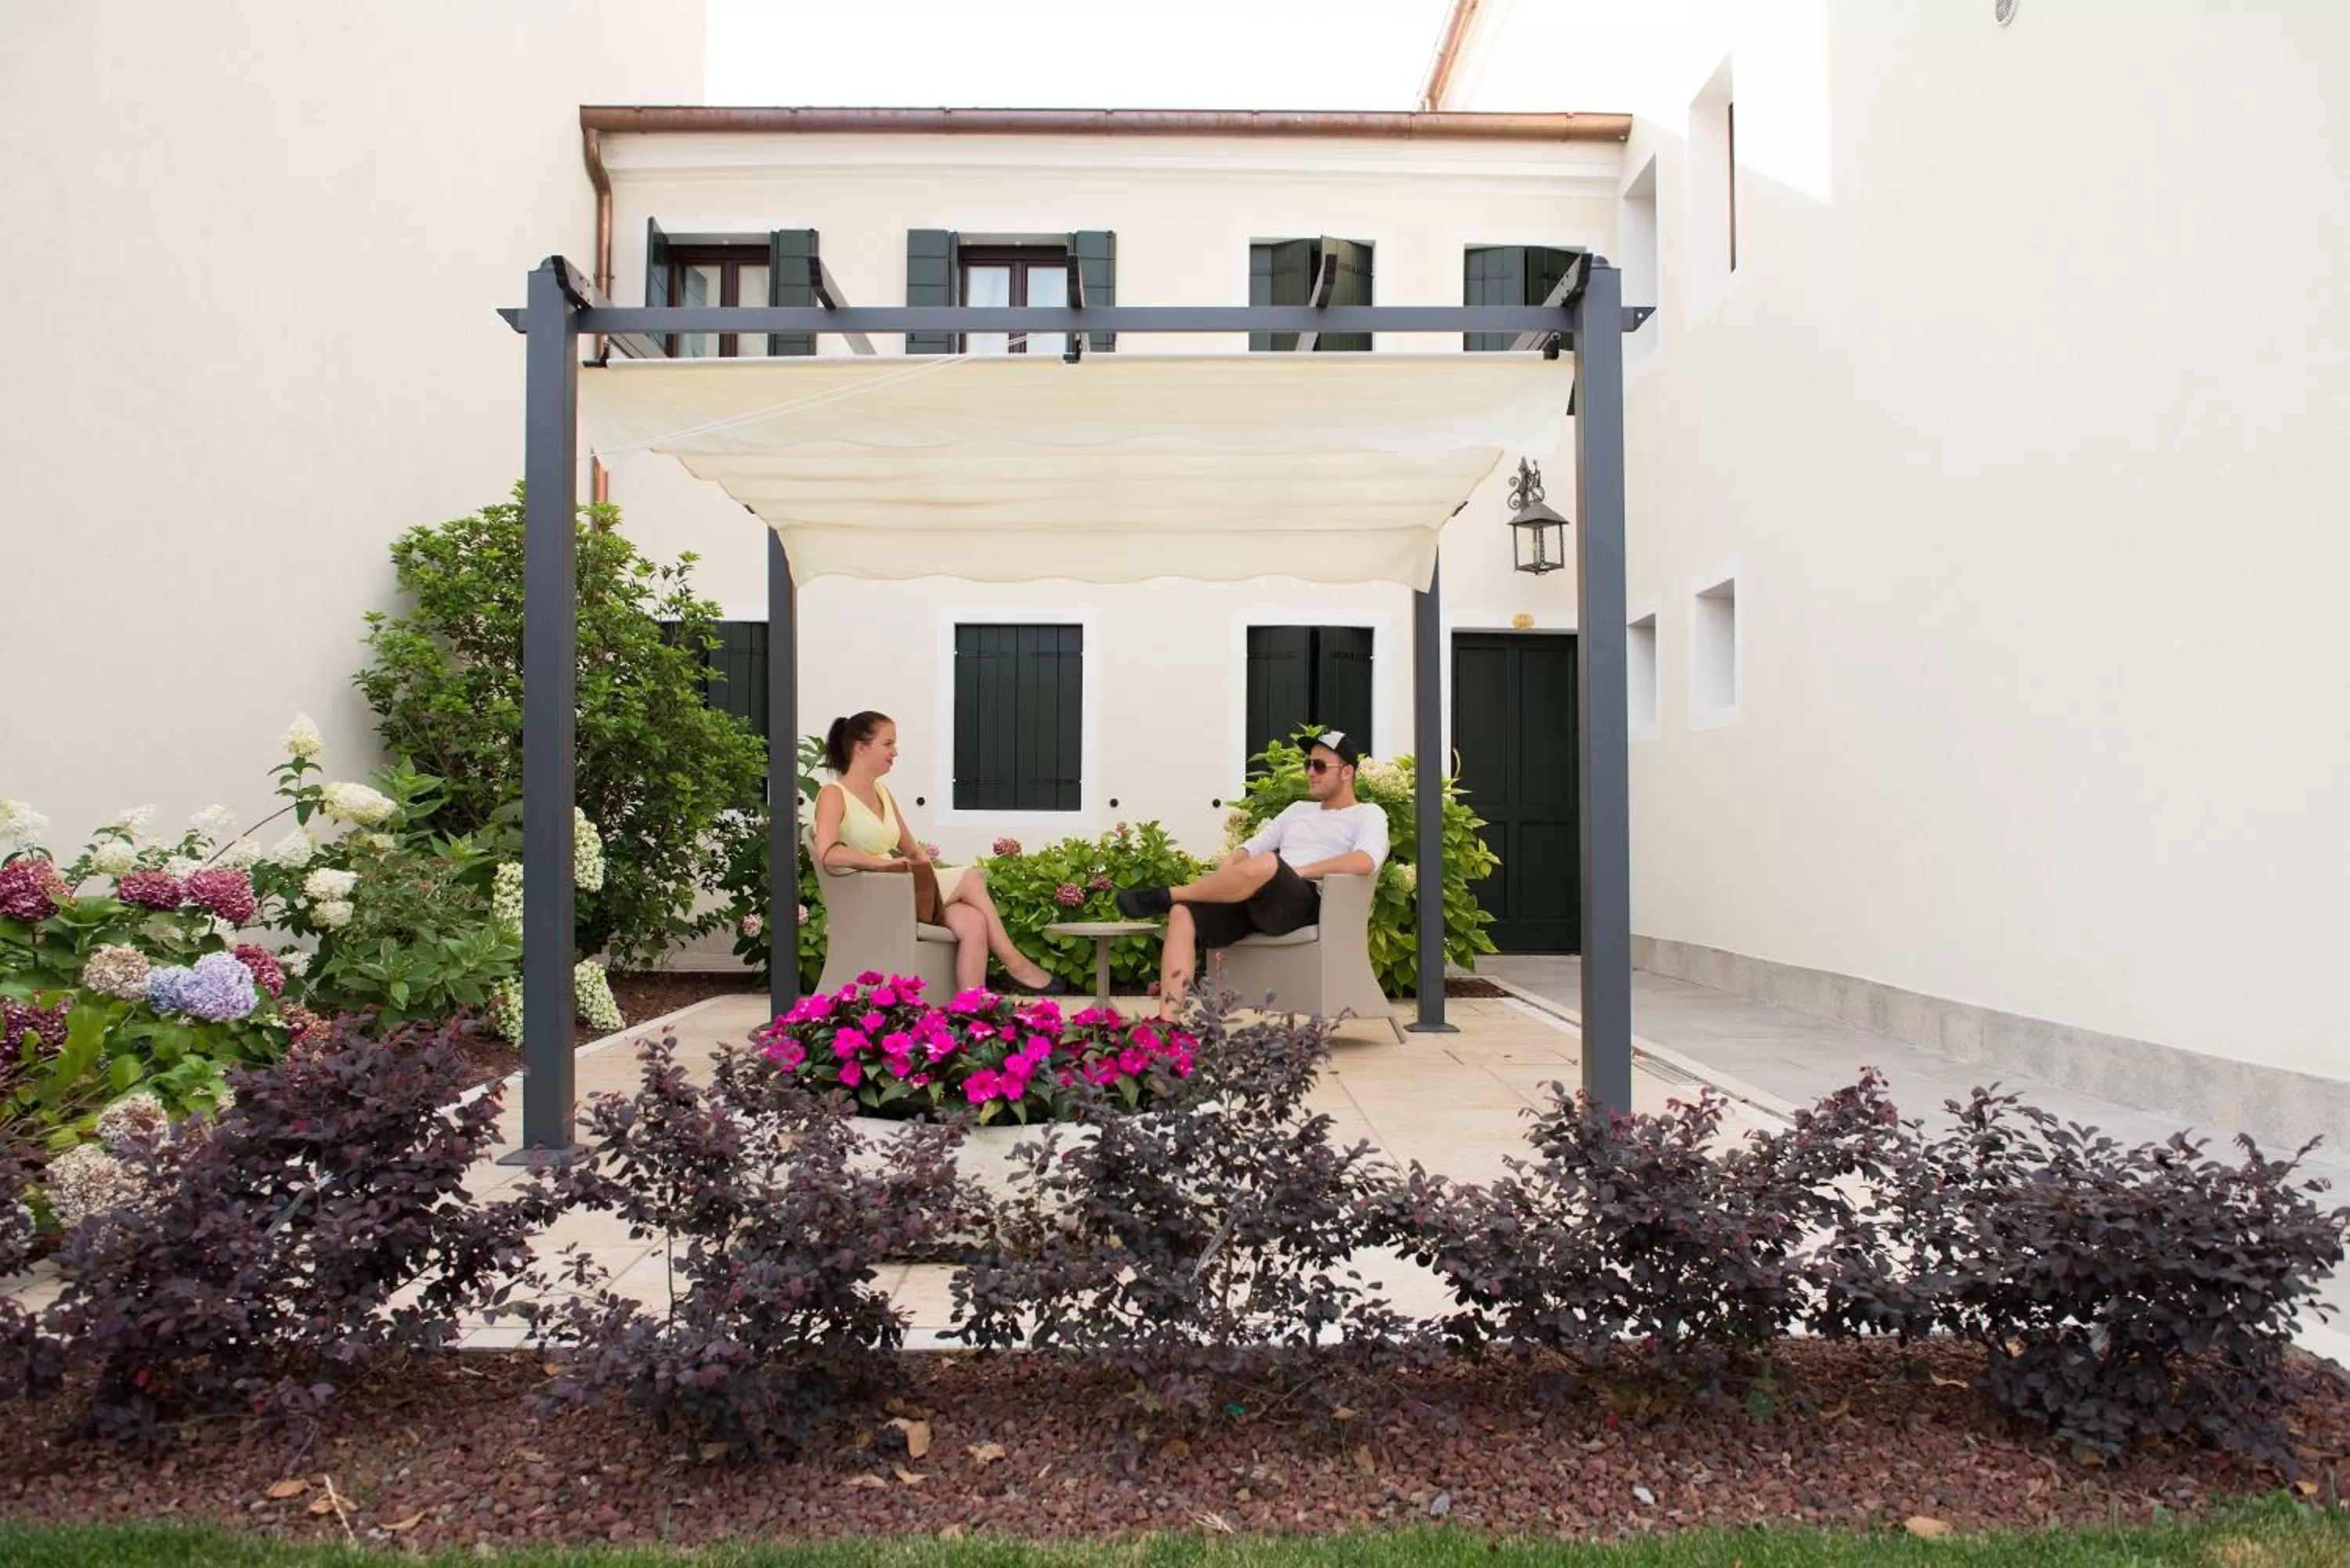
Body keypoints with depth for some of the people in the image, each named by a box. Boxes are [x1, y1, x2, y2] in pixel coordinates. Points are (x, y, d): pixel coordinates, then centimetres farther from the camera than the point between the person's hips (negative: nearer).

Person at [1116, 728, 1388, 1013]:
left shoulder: (1368, 815, 12)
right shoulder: (1300, 809, 33)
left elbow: (1365, 862, -10)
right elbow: (1251, 847, 26)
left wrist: (1300, 871, -12)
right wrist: (1223, 875, 3)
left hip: (1308, 901, -7)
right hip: (1256, 897, 7)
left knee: (1266, 864, -40)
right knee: (1182, 914, -21)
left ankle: (1166, 896, -17)